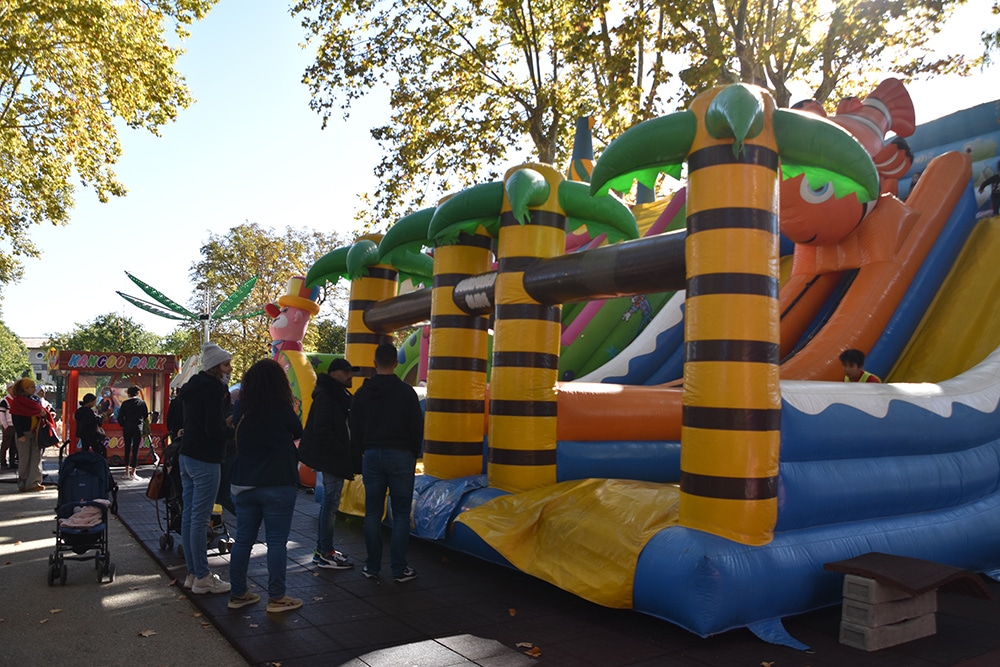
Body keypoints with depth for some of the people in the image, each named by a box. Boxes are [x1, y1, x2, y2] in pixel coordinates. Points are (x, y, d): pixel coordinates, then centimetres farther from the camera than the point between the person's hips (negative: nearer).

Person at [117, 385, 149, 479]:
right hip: (137, 428, -1)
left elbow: (120, 417, -1)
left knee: (127, 449, 11)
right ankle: (132, 473, 1)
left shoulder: (125, 403, 1)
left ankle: (127, 472, 11)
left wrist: (124, 425, 16)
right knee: (135, 450, 1)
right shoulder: (142, 402, 1)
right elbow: (146, 415, 8)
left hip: (127, 428, 1)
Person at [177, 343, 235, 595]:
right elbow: (213, 430, -20)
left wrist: (225, 422, 10)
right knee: (200, 519, -4)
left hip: (187, 456, 10)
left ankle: (193, 573, 22)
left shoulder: (193, 386, 14)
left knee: (189, 515, 12)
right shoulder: (214, 387, -15)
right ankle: (202, 578, 4)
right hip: (205, 460, -10)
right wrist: (234, 429, -4)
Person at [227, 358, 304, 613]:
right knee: (277, 542, 2)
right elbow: (298, 433, 5)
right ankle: (276, 597, 9)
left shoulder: (242, 410, 2)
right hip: (278, 486, -5)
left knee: (243, 539, 13)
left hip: (244, 485, 5)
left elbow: (233, 442, 16)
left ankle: (238, 594, 22)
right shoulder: (282, 410, -12)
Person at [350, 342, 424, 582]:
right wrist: (413, 456, 12)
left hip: (372, 455, 3)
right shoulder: (407, 392, -5)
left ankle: (372, 567, 14)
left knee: (372, 513, 9)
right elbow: (417, 429, -1)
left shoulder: (362, 393, 4)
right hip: (400, 456, -3)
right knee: (401, 514, 2)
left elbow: (355, 430, 9)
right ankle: (399, 569, 4)